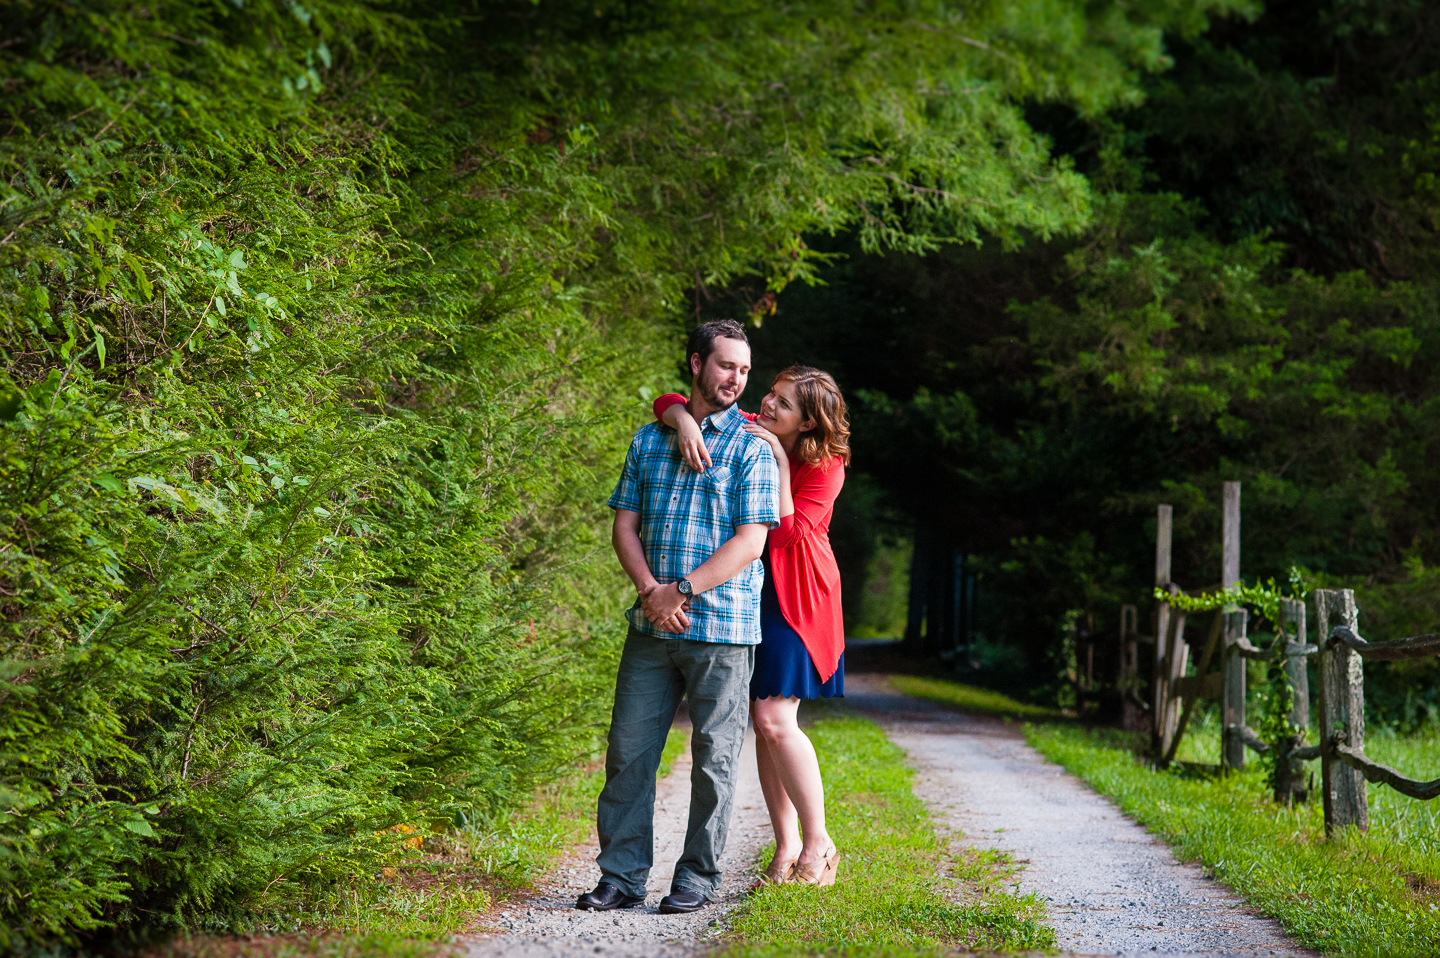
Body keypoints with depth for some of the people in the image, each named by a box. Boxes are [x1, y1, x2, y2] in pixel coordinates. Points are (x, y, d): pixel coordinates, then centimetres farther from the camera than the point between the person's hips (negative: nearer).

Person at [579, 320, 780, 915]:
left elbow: (749, 542, -8)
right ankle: (622, 876, 9)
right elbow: (624, 524, 10)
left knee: (714, 755, 2)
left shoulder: (750, 447, 0)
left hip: (721, 624, -4)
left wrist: (682, 590, -15)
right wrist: (649, 589, -7)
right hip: (653, 624, 4)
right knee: (629, 749, 3)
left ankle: (699, 876, 12)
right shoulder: (649, 439, 13)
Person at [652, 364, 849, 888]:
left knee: (775, 718, -14)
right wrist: (684, 420, -21)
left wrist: (781, 462, -19)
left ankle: (818, 844, -2)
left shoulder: (825, 466, -10)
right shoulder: (744, 432, 2)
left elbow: (785, 534, -19)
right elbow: (667, 402, 1)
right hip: (744, 591, 5)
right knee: (763, 722, 5)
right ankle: (786, 848, 12)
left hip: (793, 598, -5)